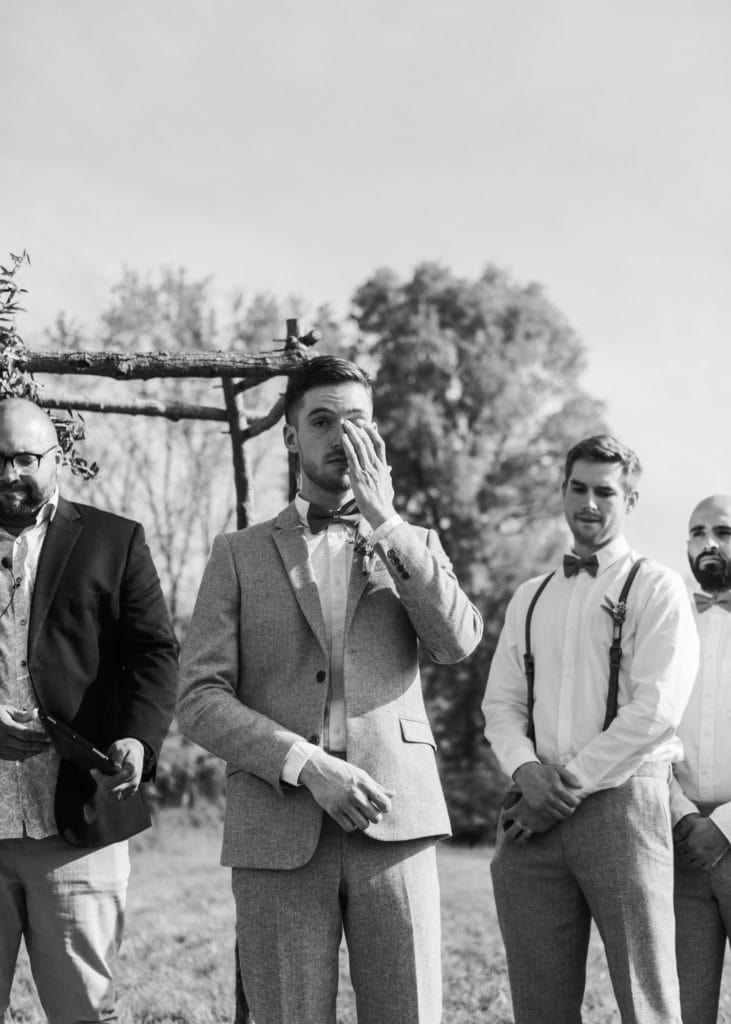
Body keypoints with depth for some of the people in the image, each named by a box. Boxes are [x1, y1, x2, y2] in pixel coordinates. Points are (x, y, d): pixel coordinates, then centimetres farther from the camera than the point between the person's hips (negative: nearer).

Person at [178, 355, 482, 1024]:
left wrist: (384, 519, -5)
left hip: (394, 822, 1)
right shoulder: (241, 555, 12)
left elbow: (458, 642, -3)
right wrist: (306, 765, -11)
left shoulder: (413, 544, 17)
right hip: (278, 831, 0)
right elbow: (200, 700, 3)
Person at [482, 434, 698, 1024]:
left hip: (622, 802, -5)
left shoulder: (655, 588, 3)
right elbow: (501, 702, 15)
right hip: (536, 817, 5)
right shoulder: (529, 598, 21)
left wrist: (571, 781, -9)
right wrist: (527, 771, -6)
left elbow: (656, 709, -8)